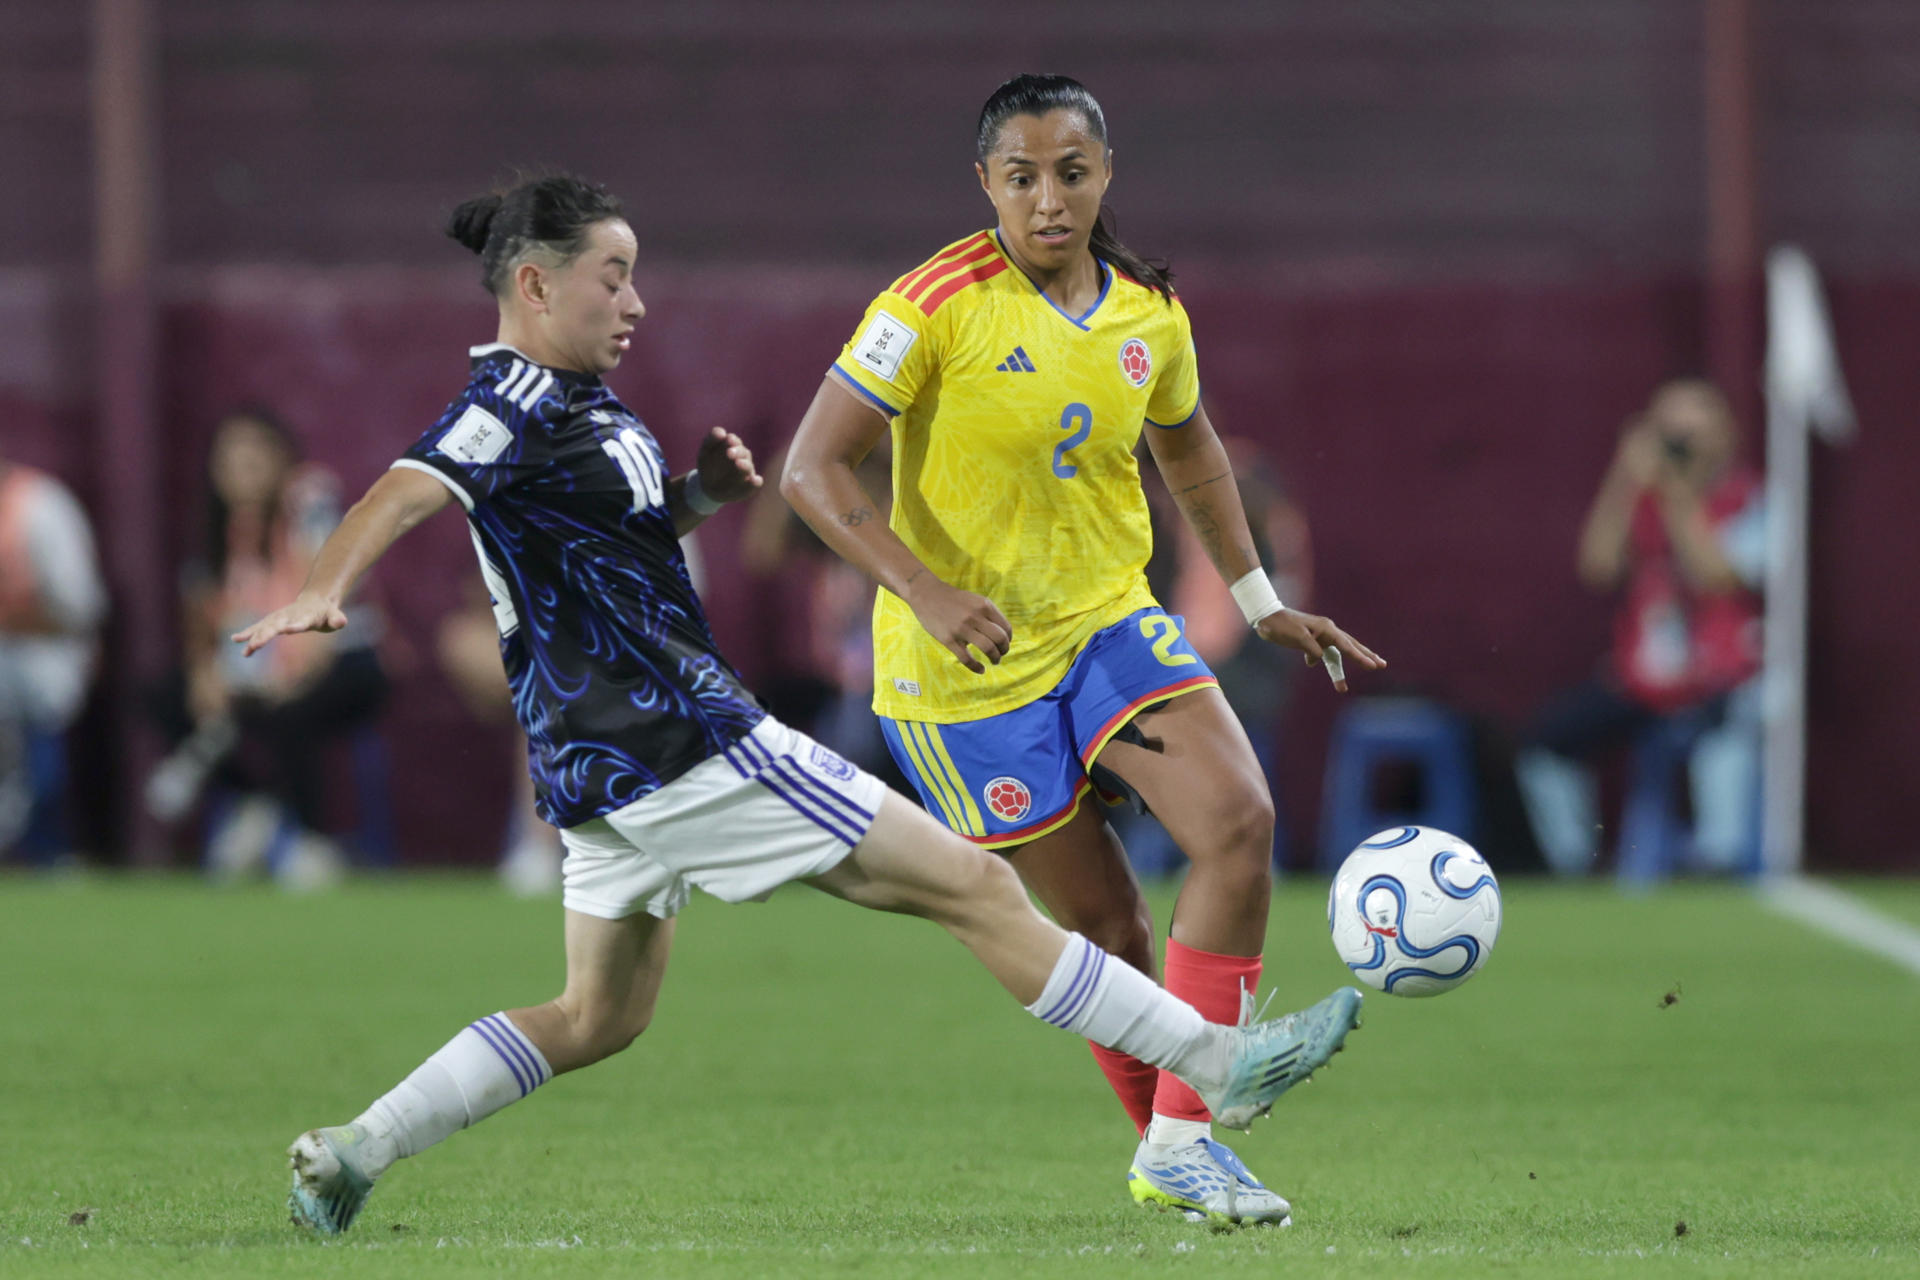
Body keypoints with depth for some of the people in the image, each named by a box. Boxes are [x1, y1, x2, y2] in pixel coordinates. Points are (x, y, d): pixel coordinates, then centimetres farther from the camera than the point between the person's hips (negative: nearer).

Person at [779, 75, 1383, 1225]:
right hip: (969, 660, -5)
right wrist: (926, 593, -30)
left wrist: (1260, 601, 19)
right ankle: (1163, 1143, 20)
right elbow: (813, 469, -19)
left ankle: (1182, 1144, -11)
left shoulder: (1150, 313, 0)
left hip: (1109, 622, 5)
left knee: (1241, 822, -16)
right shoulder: (940, 305, -17)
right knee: (1110, 924, -2)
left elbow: (1189, 449, 21)